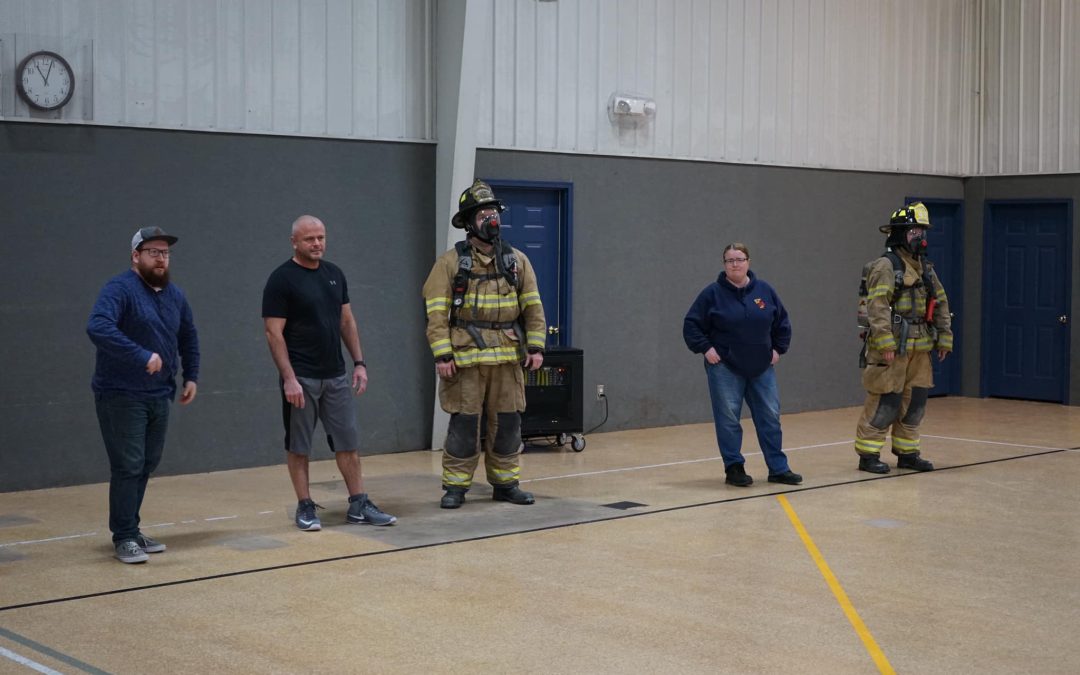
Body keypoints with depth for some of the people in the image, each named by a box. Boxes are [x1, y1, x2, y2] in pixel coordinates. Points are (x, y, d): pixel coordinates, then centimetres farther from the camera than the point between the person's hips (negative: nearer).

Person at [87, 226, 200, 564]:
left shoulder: (174, 295, 11)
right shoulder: (120, 289, -13)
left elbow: (189, 337, 27)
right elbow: (97, 327, -30)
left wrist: (191, 376, 18)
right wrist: (142, 356, -33)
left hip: (159, 396, 7)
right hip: (121, 395, -7)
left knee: (146, 466, 11)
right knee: (128, 466, -6)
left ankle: (131, 530, 23)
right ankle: (124, 537, 4)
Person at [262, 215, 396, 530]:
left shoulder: (334, 274, 10)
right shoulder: (282, 279, -8)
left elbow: (347, 321, 15)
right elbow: (274, 333, -12)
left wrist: (359, 363, 7)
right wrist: (289, 378, -18)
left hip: (336, 376, 5)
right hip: (301, 379, -5)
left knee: (349, 443, 7)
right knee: (298, 446, 4)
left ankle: (359, 505, 13)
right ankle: (305, 507, 13)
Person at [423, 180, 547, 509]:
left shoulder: (517, 260, 9)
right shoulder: (451, 262, -2)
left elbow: (533, 306, 9)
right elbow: (437, 312, -6)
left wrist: (536, 346, 0)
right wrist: (441, 354, -13)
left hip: (507, 357, 4)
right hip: (467, 357, -3)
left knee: (507, 423, 8)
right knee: (464, 423, 0)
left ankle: (505, 483, 19)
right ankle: (455, 486, 9)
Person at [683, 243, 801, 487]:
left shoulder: (764, 291, 3)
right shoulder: (713, 293, -6)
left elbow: (782, 322, 15)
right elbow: (691, 325, -2)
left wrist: (778, 348, 7)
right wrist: (705, 348, -10)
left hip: (762, 368, 3)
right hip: (725, 369, -3)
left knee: (770, 417, 4)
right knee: (728, 419, 0)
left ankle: (778, 468, 12)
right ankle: (734, 469, 11)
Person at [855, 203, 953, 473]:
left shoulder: (925, 267, 15)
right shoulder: (886, 265, -10)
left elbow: (940, 303, 19)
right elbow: (877, 306, -19)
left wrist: (944, 338, 12)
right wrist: (885, 343, -25)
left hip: (919, 348, 8)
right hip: (893, 349, -8)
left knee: (914, 403, 11)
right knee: (885, 403, -6)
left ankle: (907, 453, 21)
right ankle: (868, 455, 3)